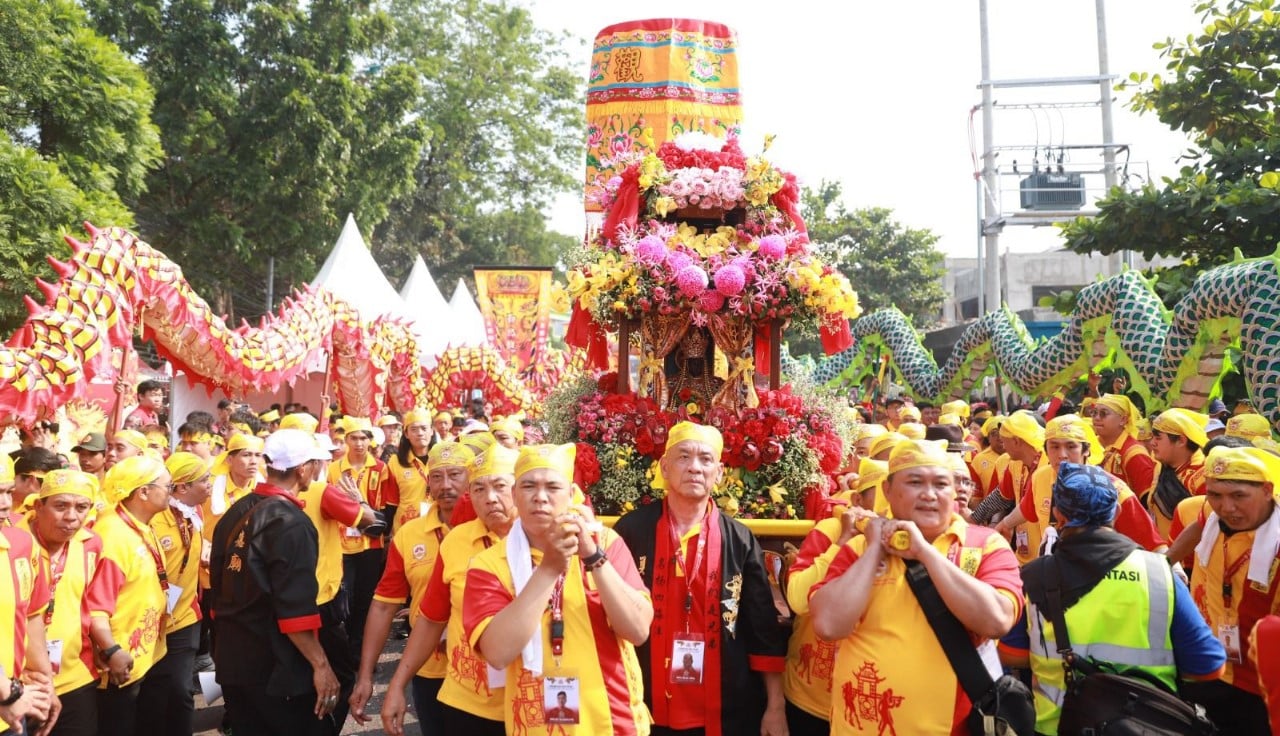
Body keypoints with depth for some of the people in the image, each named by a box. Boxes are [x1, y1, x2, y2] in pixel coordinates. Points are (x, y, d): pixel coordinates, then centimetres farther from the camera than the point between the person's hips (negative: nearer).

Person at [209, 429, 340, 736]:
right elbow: (295, 609, -23)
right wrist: (320, 665, -17)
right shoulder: (292, 523, -18)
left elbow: (219, 585, 14)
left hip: (231, 660, 8)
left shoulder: (236, 511, 6)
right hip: (276, 667, -8)